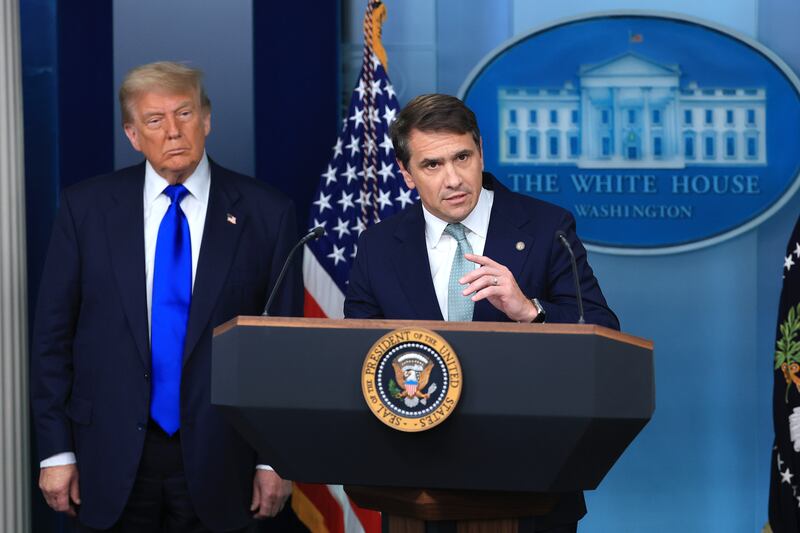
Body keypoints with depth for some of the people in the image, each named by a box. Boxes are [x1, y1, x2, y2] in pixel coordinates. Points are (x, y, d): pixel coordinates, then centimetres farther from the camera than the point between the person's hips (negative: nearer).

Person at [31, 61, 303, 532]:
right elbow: (53, 335, 2)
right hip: (111, 460, 1)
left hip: (218, 460, 0)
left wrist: (276, 458, -2)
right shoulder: (86, 208, 1)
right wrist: (56, 450, -2)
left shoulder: (266, 213, -2)